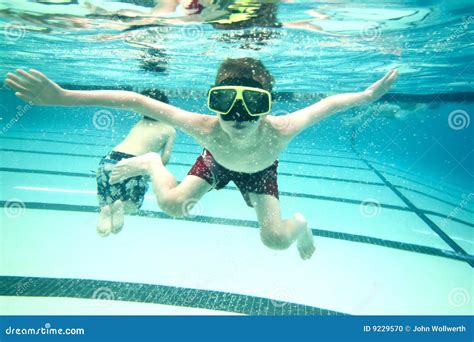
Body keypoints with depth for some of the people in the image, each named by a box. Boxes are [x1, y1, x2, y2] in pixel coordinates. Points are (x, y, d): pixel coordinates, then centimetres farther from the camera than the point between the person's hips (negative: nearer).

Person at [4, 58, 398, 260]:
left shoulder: (280, 131, -47)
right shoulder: (205, 128, -46)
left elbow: (328, 103, -28)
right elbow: (134, 100, -42)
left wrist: (369, 94, -19)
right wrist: (62, 97, -48)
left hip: (259, 171, 0)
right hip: (217, 161, 1)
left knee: (275, 238, -16)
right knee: (172, 204, -16)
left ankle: (299, 223, 22)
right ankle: (151, 164, 17)